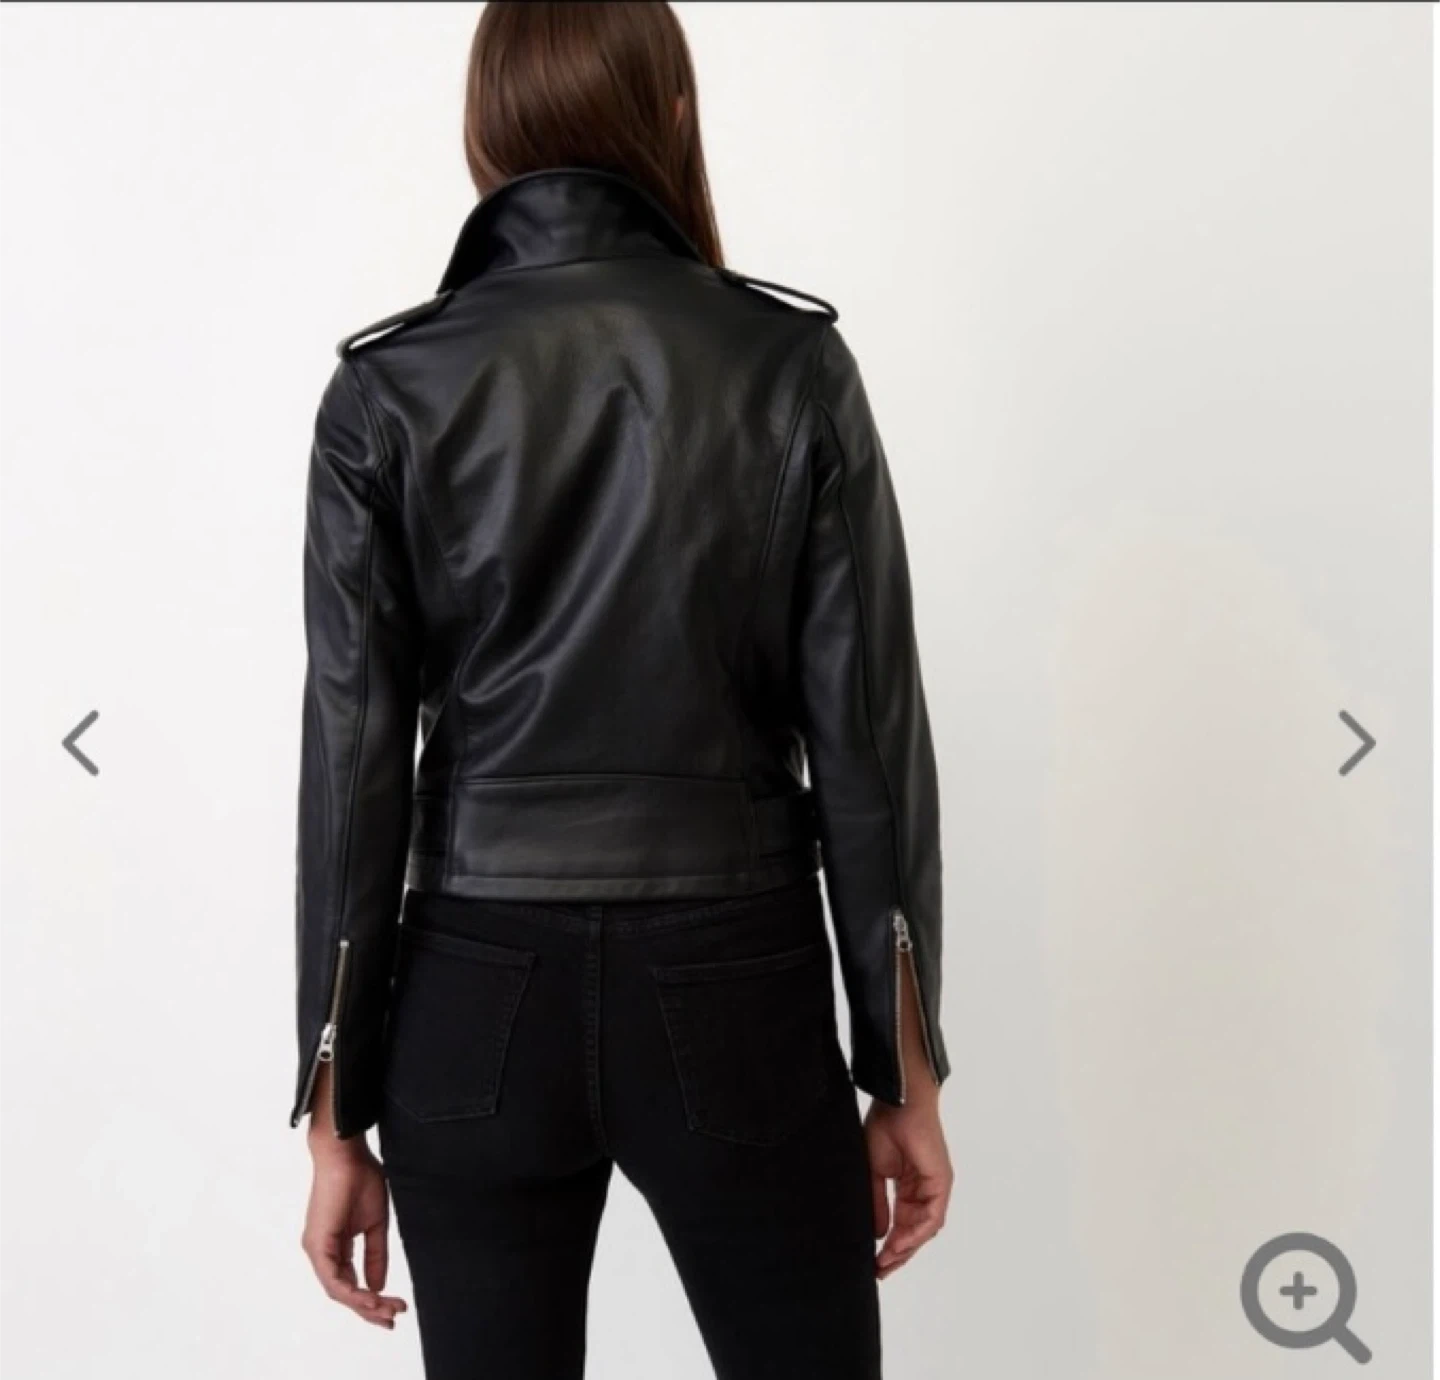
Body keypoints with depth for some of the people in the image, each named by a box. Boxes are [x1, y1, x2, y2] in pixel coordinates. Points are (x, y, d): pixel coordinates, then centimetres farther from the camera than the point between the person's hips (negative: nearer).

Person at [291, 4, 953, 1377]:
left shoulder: (387, 392, -5)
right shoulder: (790, 362, -5)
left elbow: (354, 764, -5)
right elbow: (868, 735, -6)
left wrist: (339, 1116, 3)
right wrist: (904, 1069, 3)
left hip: (479, 999, 1)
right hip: (732, 993, 0)